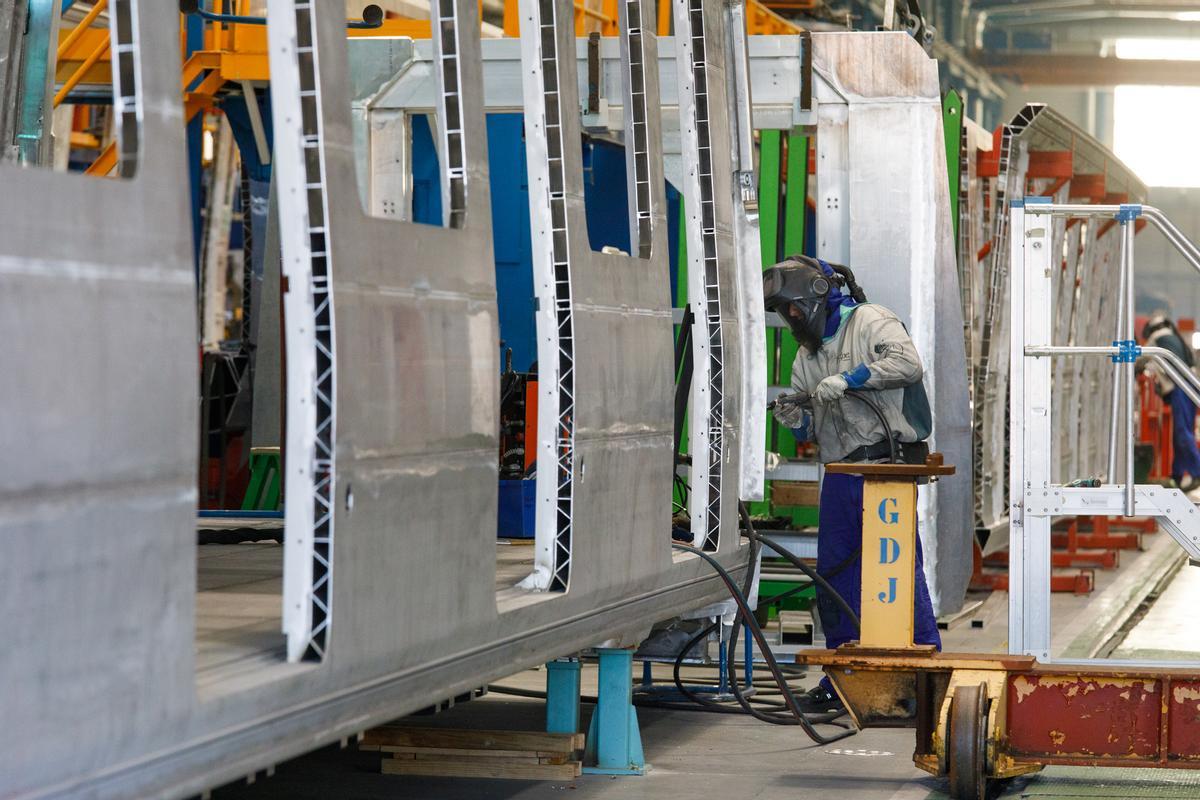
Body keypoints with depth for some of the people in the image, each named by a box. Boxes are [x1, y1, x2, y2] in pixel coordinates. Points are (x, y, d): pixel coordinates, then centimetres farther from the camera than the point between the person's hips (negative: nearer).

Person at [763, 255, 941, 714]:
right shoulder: (808, 354, 22)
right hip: (840, 471, 8)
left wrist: (848, 379, -19)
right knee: (834, 574, 9)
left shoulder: (869, 322, -1)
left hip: (887, 465, -8)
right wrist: (796, 420, 1)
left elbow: (908, 362, -19)